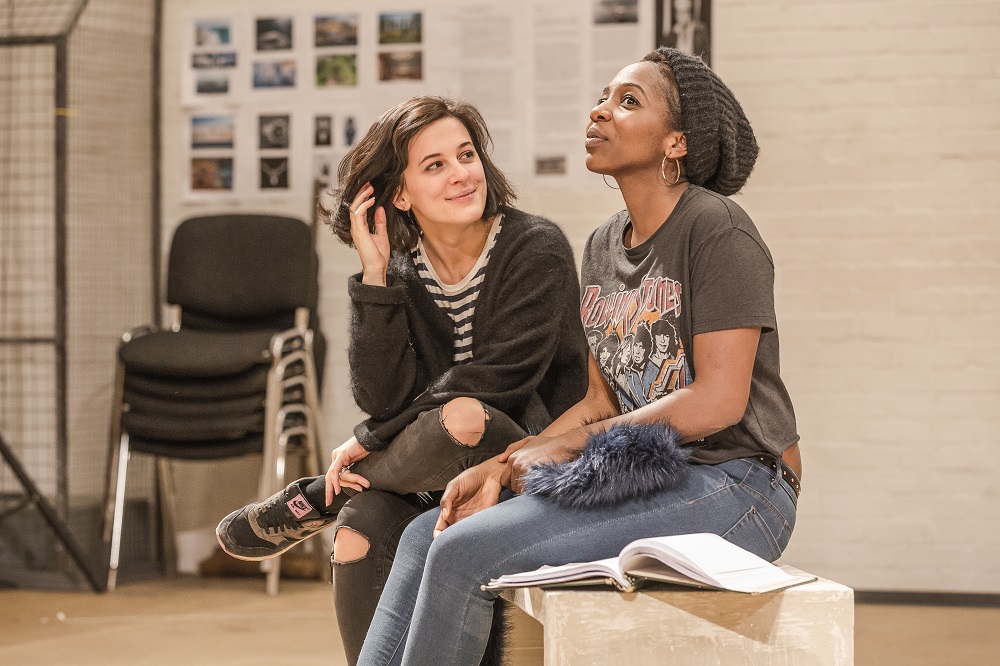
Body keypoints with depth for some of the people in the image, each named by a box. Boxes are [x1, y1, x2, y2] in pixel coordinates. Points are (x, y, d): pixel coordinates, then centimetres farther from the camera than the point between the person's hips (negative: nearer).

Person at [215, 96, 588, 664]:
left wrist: (367, 445, -12)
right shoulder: (402, 275, 5)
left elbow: (492, 381, -16)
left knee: (461, 416, -35)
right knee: (362, 530, -28)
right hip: (443, 473, 4)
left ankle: (317, 500, -8)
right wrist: (375, 274, -13)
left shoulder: (537, 249, -9)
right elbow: (385, 398, -7)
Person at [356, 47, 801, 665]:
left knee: (466, 551, -20)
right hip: (641, 477, 8)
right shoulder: (604, 245, 16)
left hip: (733, 485, -8)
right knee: (424, 538, -2)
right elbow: (599, 404, 14)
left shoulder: (718, 229, -10)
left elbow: (719, 399, -17)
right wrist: (500, 468, -2)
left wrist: (561, 449, -12)